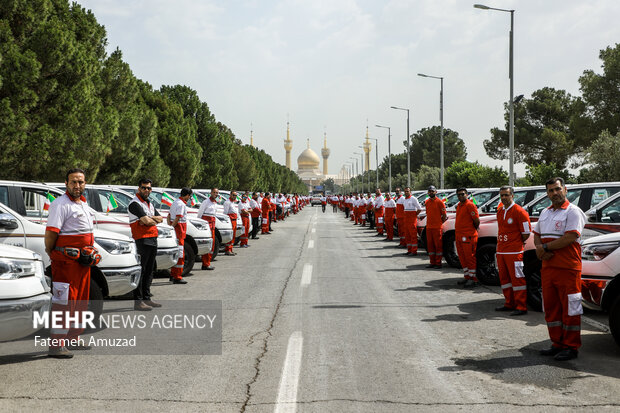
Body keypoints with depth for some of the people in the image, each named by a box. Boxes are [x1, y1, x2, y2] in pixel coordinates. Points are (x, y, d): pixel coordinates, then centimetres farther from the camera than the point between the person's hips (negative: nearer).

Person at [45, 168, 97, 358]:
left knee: (80, 301, 15)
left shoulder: (83, 204, 17)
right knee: (63, 302, -9)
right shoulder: (60, 204, -11)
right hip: (66, 261, -9)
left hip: (83, 262, 9)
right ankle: (56, 345, -6)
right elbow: (51, 233, -17)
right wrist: (52, 255, -10)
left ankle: (72, 339, 27)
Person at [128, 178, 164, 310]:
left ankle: (146, 298, 20)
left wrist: (150, 218, -6)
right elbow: (146, 221, -20)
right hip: (142, 239, -9)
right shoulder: (135, 203, -9)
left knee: (149, 271, 13)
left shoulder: (149, 203, 20)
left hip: (153, 240, 9)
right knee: (140, 271, -9)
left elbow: (160, 218, 13)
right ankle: (138, 302, -8)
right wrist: (154, 220, 1)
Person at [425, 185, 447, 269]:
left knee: (438, 245, -2)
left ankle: (438, 263, 2)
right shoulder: (427, 202, 11)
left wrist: (439, 223, 0)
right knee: (430, 245, 9)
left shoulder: (439, 202, -7)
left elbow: (444, 215, -5)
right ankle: (432, 262, 17)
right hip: (428, 227, 6)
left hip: (437, 228, -6)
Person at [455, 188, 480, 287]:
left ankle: (473, 279, 2)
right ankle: (467, 277, 23)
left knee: (470, 258, -4)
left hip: (468, 236, -9)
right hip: (458, 235, 9)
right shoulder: (459, 205, 15)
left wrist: (474, 229, 1)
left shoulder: (470, 205, -13)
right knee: (462, 258, 14)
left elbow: (477, 221, -14)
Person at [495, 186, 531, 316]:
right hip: (501, 251, 8)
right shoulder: (500, 211, 14)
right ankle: (509, 304, 23)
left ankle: (521, 307, 0)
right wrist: (499, 246, 15)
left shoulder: (519, 211, -11)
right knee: (504, 278, 13)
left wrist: (515, 244, 1)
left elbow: (526, 234, -8)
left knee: (517, 279, -5)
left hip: (514, 252, -8)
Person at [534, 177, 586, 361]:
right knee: (551, 308, 12)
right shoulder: (545, 213, 17)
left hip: (567, 268, -8)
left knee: (570, 309, -2)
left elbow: (570, 238, -18)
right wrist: (539, 247, -2)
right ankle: (557, 344, 22)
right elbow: (536, 234, 20)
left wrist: (545, 247, -13)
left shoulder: (573, 212, -7)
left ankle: (571, 347, 6)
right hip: (547, 267, 8)